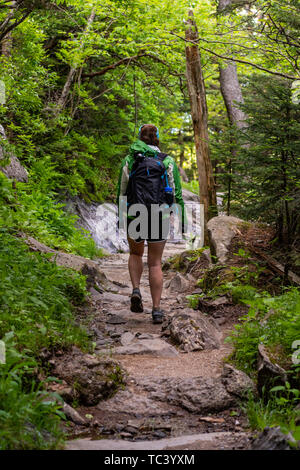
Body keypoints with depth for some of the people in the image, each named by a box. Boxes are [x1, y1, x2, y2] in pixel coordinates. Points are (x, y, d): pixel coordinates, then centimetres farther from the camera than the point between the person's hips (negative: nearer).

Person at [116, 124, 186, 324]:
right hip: (160, 217, 0)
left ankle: (136, 290, 4)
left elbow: (121, 192, 4)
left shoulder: (129, 161, 3)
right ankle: (157, 309, 5)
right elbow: (177, 193, 0)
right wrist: (182, 219, 7)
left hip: (135, 216, 0)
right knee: (155, 263, 9)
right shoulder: (167, 161, 3)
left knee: (136, 253, 26)